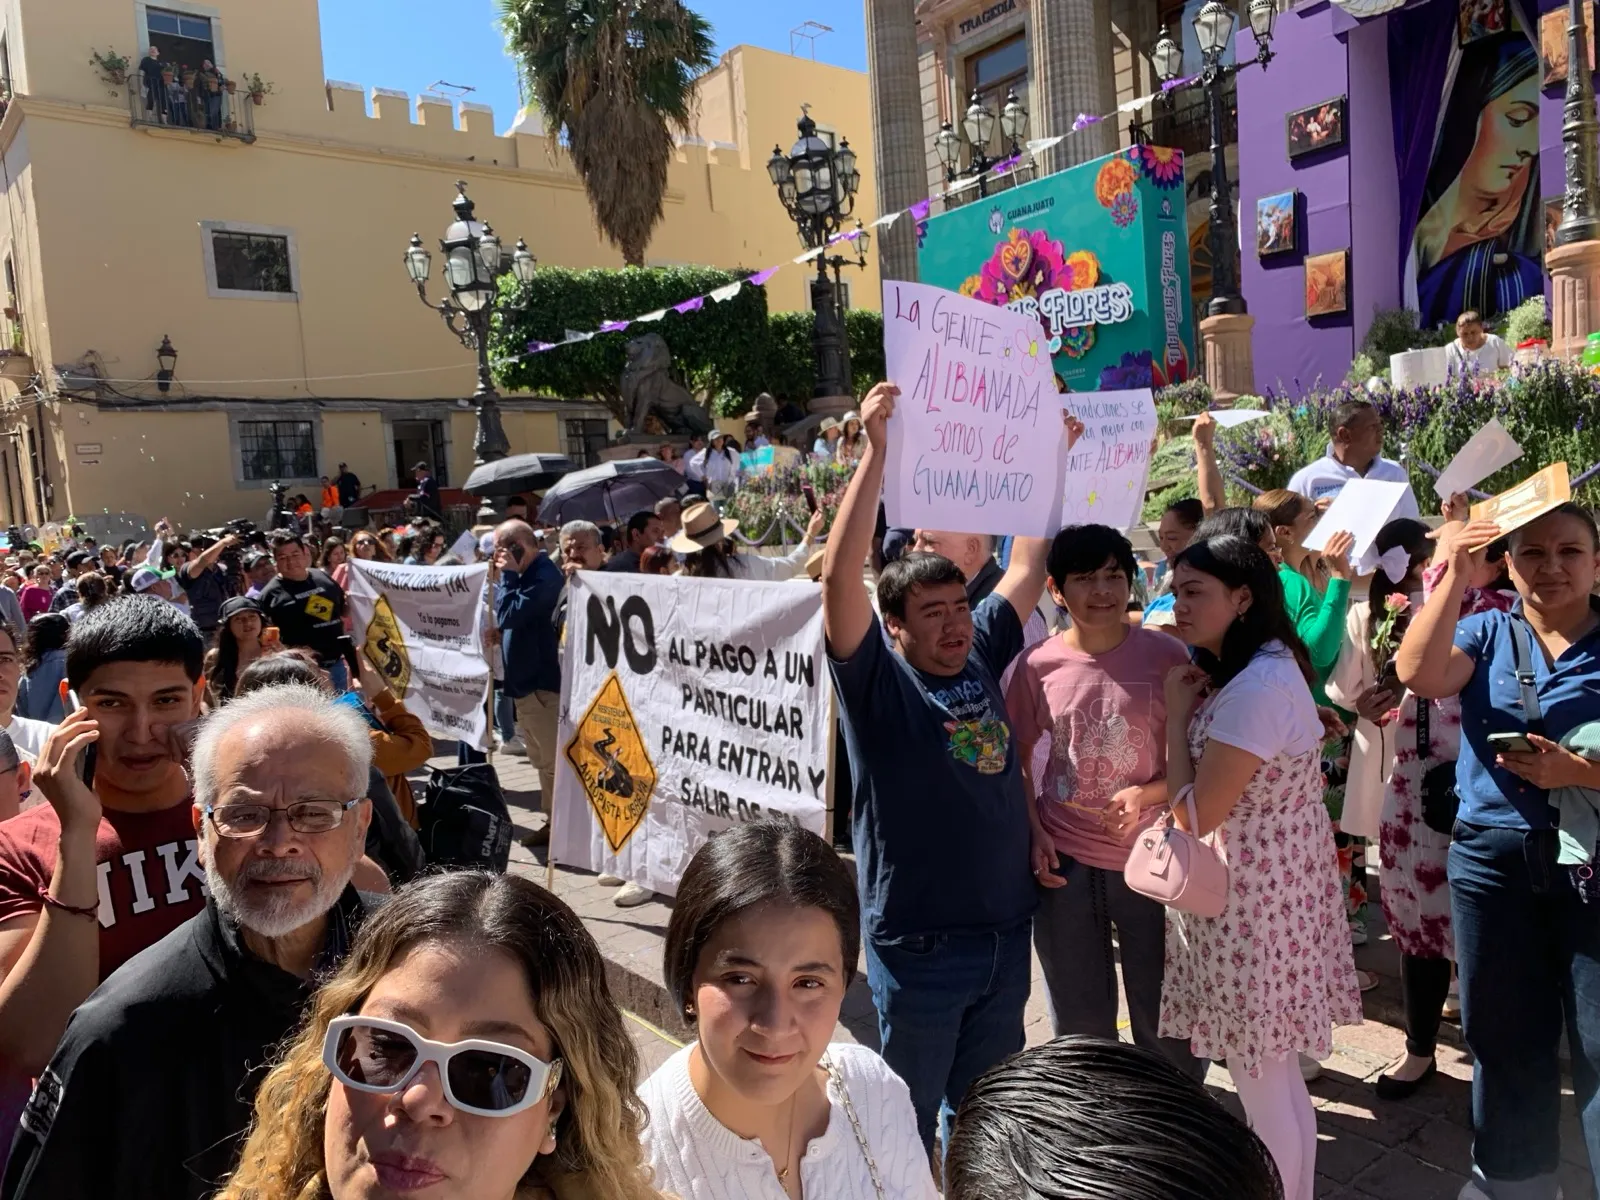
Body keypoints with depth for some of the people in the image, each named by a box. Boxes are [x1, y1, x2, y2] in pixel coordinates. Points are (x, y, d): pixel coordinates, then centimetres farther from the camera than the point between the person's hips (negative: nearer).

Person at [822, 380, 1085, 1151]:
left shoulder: (981, 654, 2)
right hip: (920, 942, -5)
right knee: (908, 1117, 13)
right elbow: (839, 577, -28)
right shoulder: (875, 679, -13)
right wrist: (877, 452, -33)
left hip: (1007, 928, 6)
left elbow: (1029, 562, 10)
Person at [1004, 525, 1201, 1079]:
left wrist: (1145, 794, -17)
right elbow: (1016, 762, 7)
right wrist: (1035, 834, -4)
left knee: (1165, 1018, 12)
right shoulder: (1037, 664, -4)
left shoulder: (1166, 655, -7)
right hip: (1064, 865, 1)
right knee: (1079, 1023, 18)